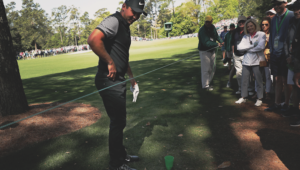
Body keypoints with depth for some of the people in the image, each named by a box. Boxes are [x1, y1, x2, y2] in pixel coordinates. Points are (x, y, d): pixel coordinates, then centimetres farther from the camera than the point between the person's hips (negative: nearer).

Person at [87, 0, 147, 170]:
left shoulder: (125, 26, 18)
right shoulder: (114, 21, -14)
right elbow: (93, 39, -33)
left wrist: (131, 76, 28)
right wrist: (110, 62, -25)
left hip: (118, 80, 10)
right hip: (109, 81, -10)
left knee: (119, 121, 20)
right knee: (118, 122, 0)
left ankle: (121, 154, 38)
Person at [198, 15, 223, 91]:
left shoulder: (212, 27, 5)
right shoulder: (202, 30, -20)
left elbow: (216, 36, 13)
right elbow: (206, 43, -27)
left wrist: (221, 41, -6)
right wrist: (217, 44, -28)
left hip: (212, 50, 9)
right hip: (204, 51, -8)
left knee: (212, 68, 16)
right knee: (205, 69, -5)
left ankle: (208, 82, 31)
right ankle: (205, 86, 6)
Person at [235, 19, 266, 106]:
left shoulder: (261, 34, 0)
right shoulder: (245, 36, 14)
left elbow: (261, 46, -15)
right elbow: (239, 47, 0)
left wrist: (247, 49, -5)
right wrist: (252, 45, -8)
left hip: (257, 61, -4)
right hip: (246, 61, 4)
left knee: (259, 81, 2)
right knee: (244, 80, 6)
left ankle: (259, 98, 14)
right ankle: (243, 97, 19)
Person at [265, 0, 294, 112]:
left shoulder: (291, 16, -6)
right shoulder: (274, 19, 14)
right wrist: (271, 50, 11)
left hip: (285, 54, -6)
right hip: (275, 54, 6)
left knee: (285, 80, 0)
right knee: (277, 80, 11)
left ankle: (287, 104, 13)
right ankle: (277, 104, 19)